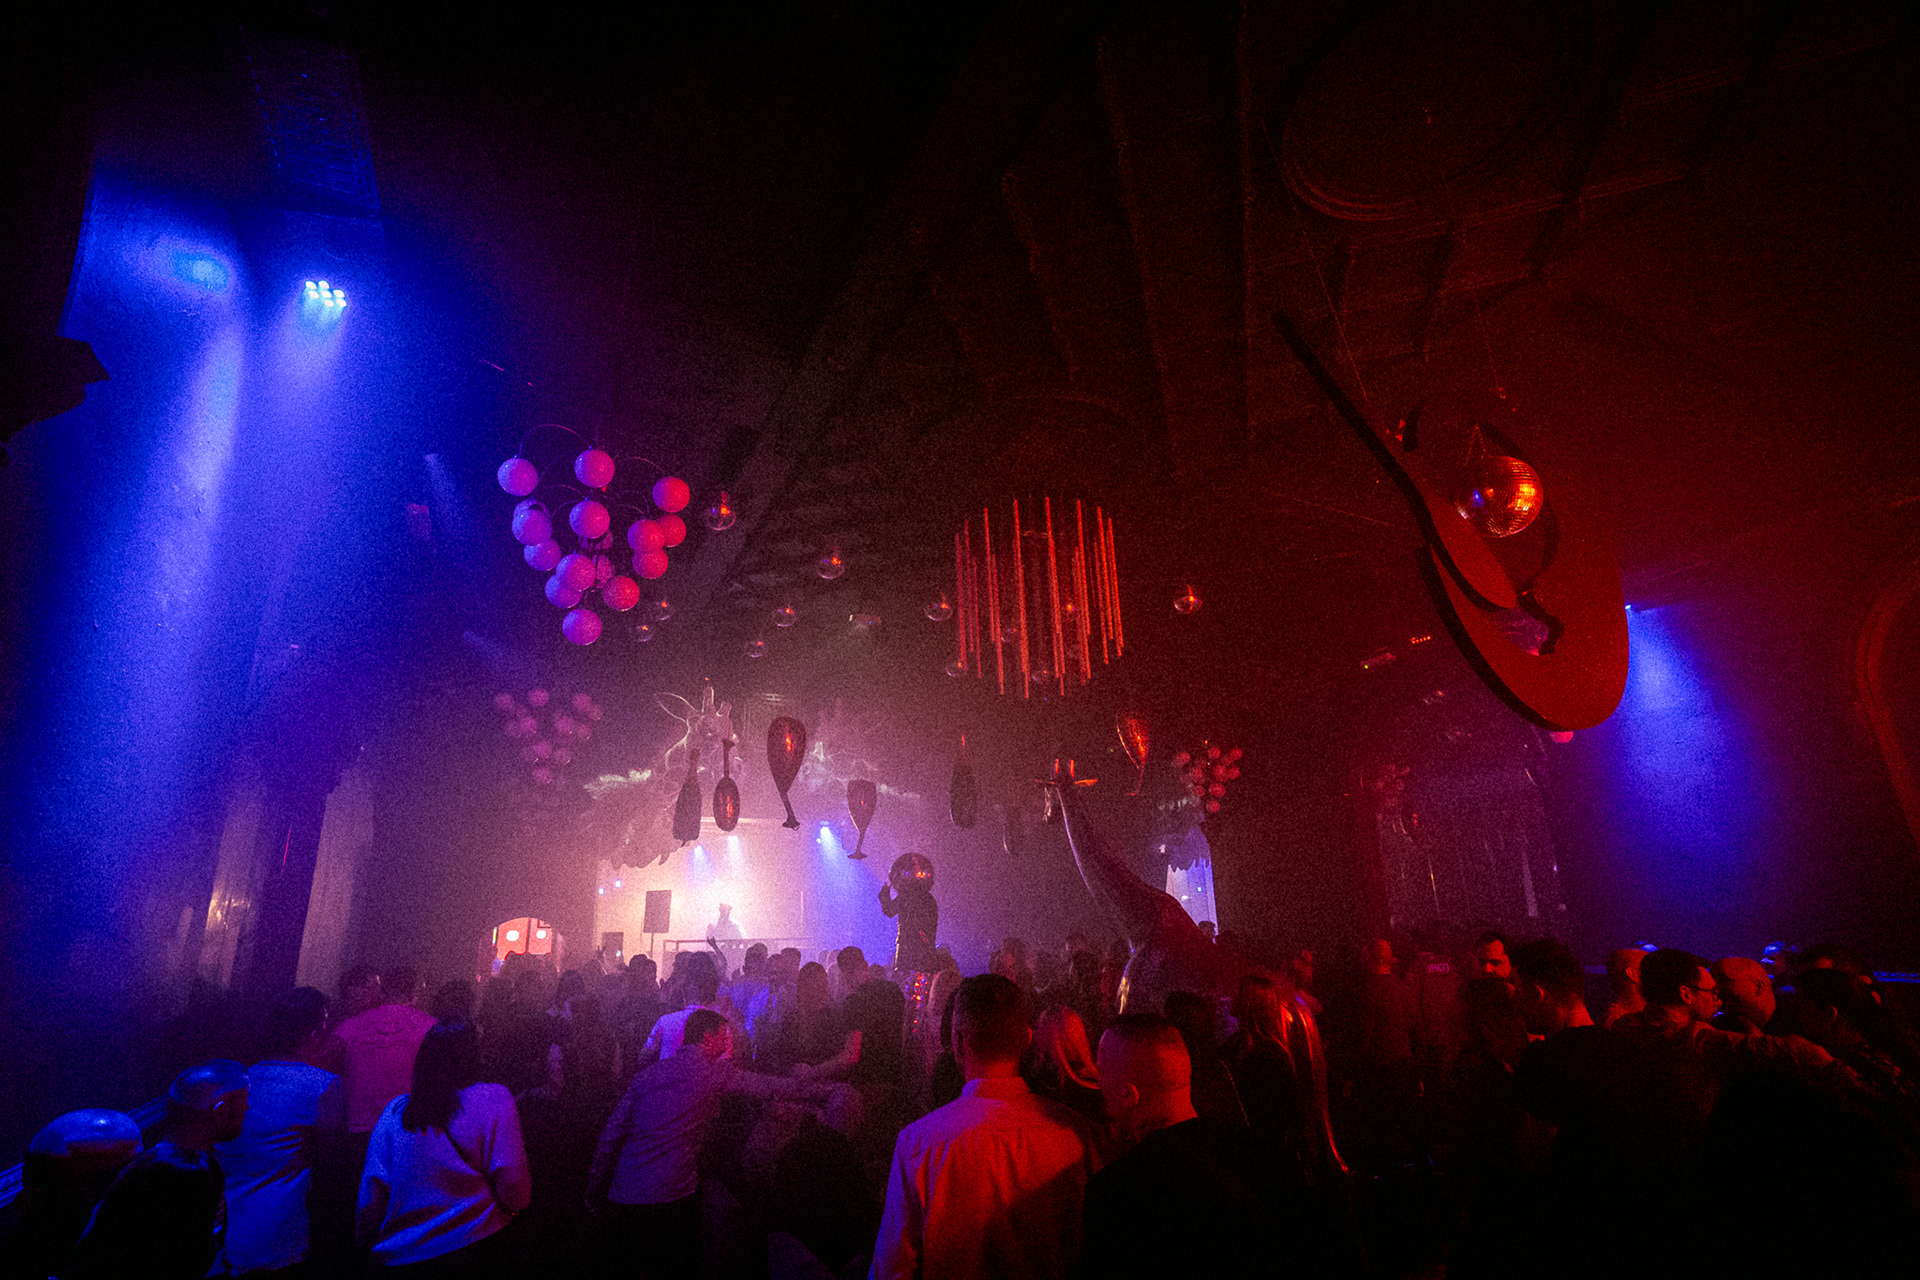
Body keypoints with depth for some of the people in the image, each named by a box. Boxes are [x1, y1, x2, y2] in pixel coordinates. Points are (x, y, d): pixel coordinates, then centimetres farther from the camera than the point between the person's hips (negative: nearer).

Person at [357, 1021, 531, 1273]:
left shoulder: (395, 1111, 3)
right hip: (477, 1249, -4)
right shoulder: (494, 1100, -8)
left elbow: (371, 1191, 5)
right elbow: (512, 1185, -12)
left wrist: (369, 1243, 19)